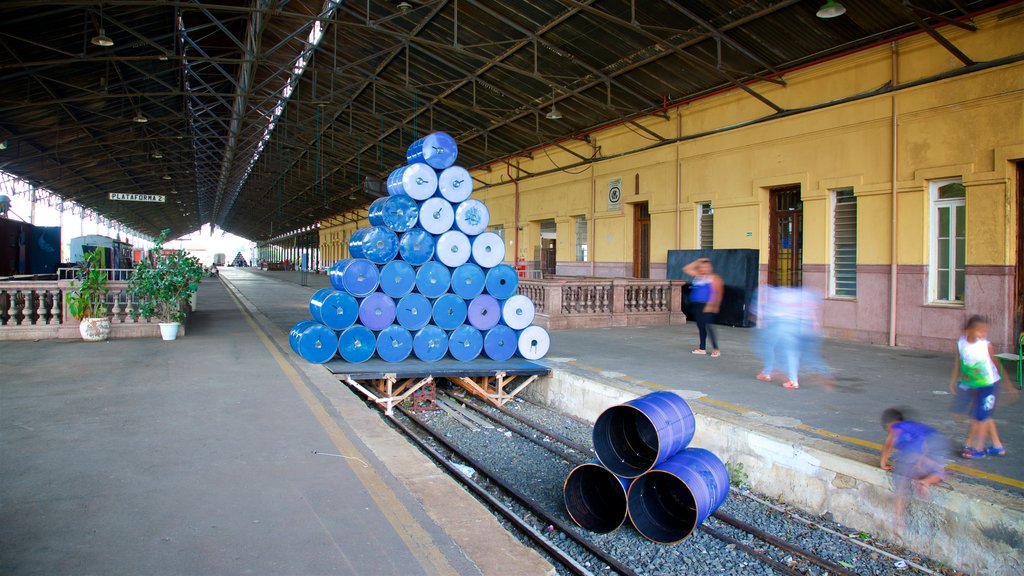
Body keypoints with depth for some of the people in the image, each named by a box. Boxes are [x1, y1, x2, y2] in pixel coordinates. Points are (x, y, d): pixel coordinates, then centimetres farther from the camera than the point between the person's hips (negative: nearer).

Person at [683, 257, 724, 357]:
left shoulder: (714, 278, -7)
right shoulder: (698, 275, 13)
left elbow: (718, 293, -13)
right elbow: (686, 269, 18)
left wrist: (713, 306, -19)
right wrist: (697, 262, 10)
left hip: (706, 306, -8)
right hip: (696, 305, 8)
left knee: (706, 326, -13)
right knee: (700, 327, 11)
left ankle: (715, 349, -9)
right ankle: (702, 348, 18)